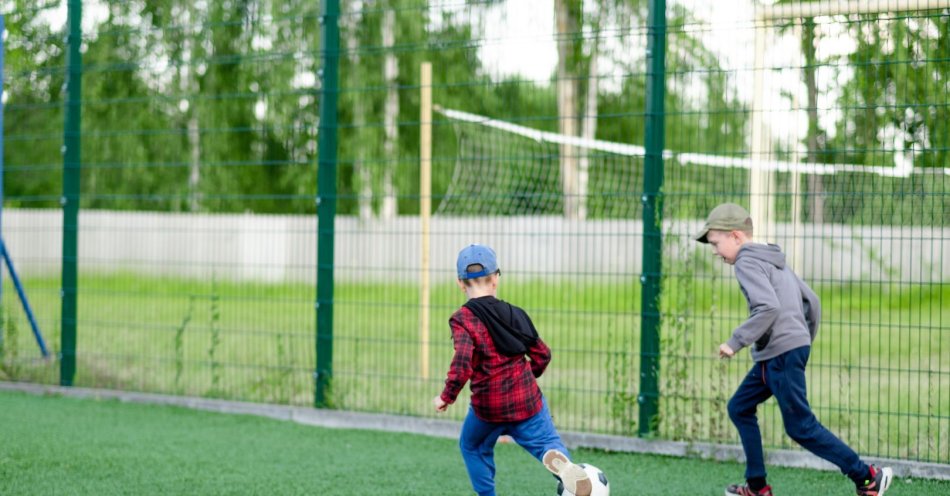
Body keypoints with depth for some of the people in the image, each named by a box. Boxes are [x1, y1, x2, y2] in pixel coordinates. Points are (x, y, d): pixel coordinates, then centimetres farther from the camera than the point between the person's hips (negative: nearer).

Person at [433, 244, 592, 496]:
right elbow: (542, 354, 9)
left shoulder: (463, 319, -11)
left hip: (488, 406, -2)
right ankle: (557, 458, -31)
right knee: (546, 441, 4)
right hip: (527, 399, 2)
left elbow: (463, 363, -24)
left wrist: (447, 397, -12)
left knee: (473, 447, 24)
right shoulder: (514, 313, 5)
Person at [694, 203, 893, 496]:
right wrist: (805, 339, 28)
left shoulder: (747, 263, -10)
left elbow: (768, 307, -24)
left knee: (800, 427, -5)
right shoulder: (774, 261, 20)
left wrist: (736, 342, -20)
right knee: (739, 408, 14)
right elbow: (812, 301, 20)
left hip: (782, 354, -10)